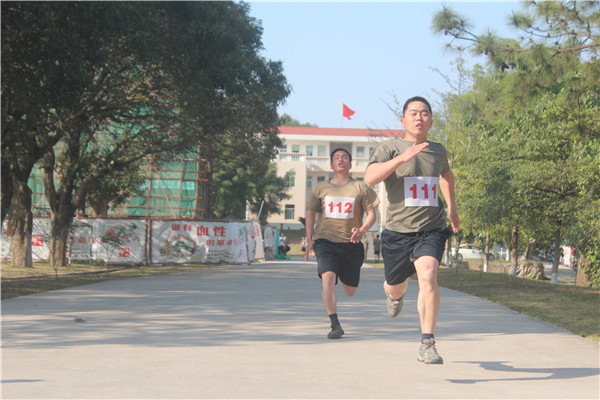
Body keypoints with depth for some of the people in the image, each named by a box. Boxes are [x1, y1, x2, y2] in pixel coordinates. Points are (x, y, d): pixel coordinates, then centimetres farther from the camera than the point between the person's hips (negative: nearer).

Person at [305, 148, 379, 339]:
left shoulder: (360, 188, 3)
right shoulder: (321, 188, 7)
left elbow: (372, 213, 3)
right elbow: (310, 213, 18)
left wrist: (362, 230, -17)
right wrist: (309, 239, 7)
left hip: (351, 243, 1)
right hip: (325, 241, 0)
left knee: (350, 291, 10)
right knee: (327, 277, -24)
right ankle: (335, 325, -20)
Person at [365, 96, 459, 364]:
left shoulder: (438, 151, 9)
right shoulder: (389, 148, -5)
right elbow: (370, 178, -23)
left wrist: (452, 208, 35)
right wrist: (402, 158, -32)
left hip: (431, 230, 1)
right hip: (398, 231, -1)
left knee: (428, 276, -24)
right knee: (395, 288, 15)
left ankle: (427, 344, -19)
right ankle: (395, 296, 56)